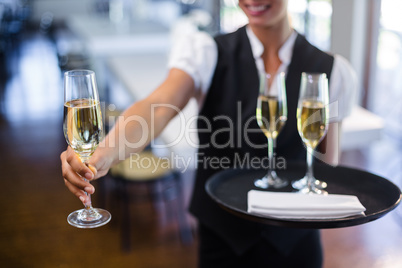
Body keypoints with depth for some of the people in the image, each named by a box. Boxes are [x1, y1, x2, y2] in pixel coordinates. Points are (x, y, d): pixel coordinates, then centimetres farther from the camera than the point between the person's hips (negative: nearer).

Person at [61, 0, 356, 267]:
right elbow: (159, 107, -29)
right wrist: (103, 155, -46)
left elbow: (326, 163, 2)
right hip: (222, 236, -1)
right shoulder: (206, 53, -11)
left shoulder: (332, 71, -6)